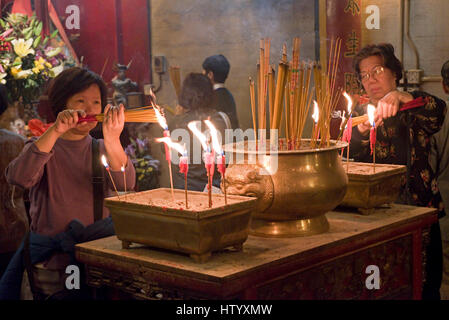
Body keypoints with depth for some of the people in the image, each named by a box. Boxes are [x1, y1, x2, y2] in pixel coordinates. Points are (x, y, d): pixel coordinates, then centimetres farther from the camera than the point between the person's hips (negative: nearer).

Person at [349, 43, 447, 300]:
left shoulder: (415, 106, 4)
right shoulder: (361, 113, 13)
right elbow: (349, 158, -1)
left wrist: (400, 96, -35)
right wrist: (362, 133, -21)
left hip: (418, 207, -2)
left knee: (426, 285, -1)